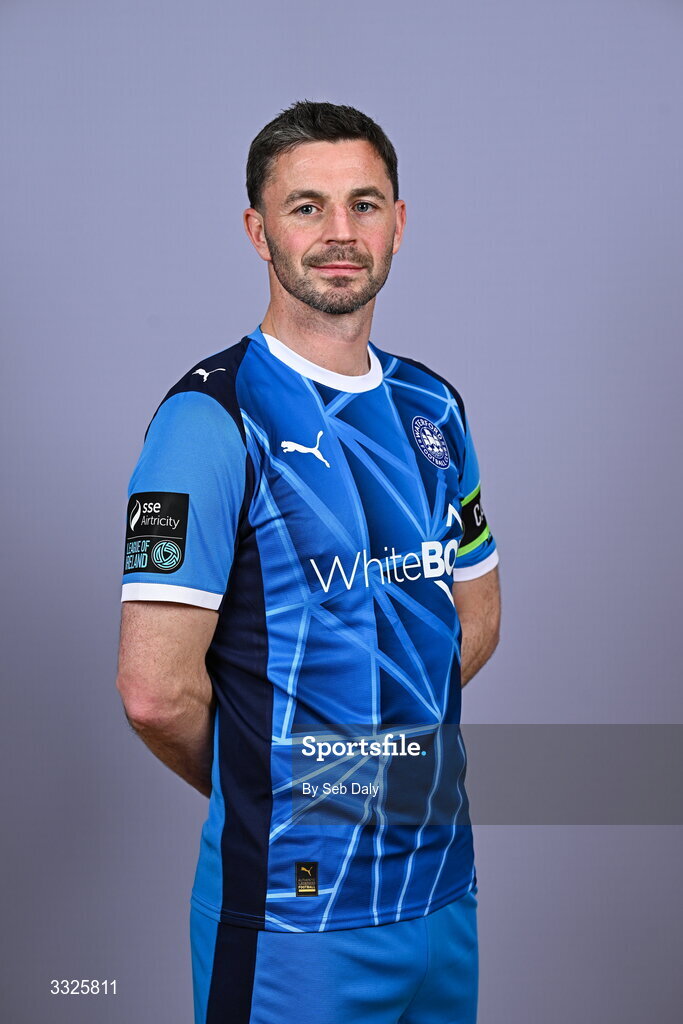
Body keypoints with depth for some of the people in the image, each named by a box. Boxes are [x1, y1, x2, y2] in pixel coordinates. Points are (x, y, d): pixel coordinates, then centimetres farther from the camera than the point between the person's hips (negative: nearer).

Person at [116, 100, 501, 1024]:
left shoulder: (433, 406, 6)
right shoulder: (213, 416, -15)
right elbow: (156, 689, -20)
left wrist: (378, 748, 3)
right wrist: (255, 787, -3)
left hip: (444, 879, 6)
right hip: (294, 904, -6)